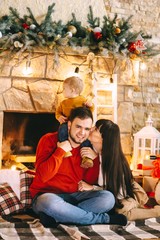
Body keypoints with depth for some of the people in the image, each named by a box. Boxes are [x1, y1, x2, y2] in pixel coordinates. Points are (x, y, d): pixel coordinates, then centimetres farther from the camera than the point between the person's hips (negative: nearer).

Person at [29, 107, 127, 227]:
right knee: (51, 203, -41)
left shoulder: (87, 147, 6)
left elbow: (91, 181, 6)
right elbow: (43, 176, -17)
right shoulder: (49, 140, -7)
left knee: (108, 198, -21)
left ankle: (57, 216, -26)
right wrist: (60, 151, -20)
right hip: (48, 195, -4)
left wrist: (95, 159, -8)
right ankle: (104, 218, -22)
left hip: (74, 195, 4)